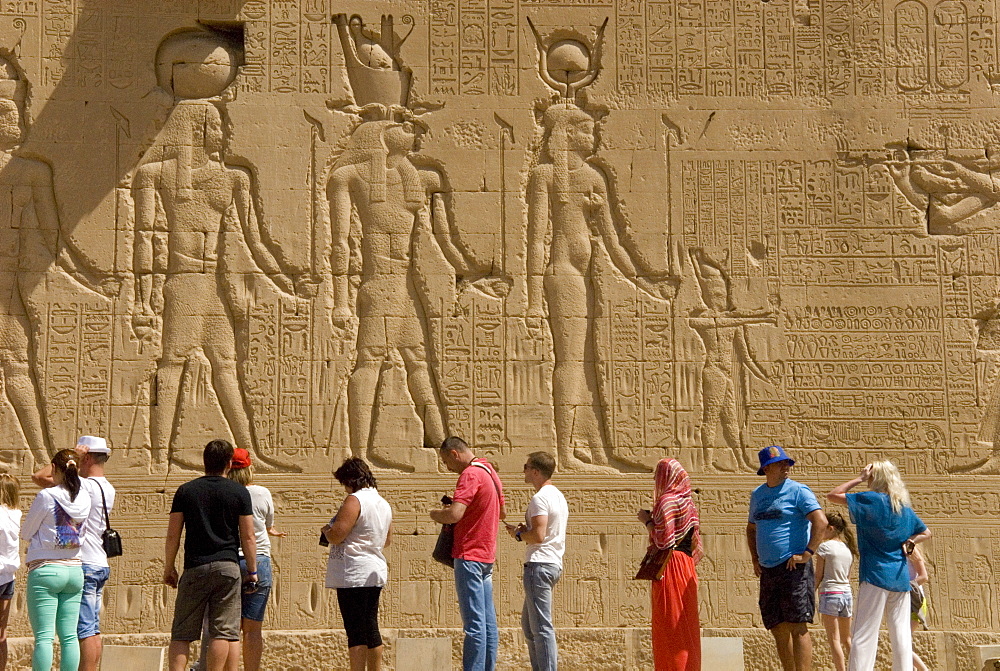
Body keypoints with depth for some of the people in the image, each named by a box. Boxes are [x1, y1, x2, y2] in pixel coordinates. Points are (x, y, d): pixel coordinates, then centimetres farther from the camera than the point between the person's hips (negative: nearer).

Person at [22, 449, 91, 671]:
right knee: (69, 636, 6)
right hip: (75, 570, 5)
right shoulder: (84, 499, 4)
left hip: (45, 570, -5)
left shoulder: (46, 496, -10)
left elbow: (26, 532, 0)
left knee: (44, 636, -5)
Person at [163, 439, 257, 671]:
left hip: (194, 567, 1)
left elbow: (173, 535, 4)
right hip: (228, 566, -1)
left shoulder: (185, 490, 5)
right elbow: (248, 537, 1)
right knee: (224, 632, 1)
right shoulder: (240, 492, 2)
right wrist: (252, 571, 10)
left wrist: (168, 567, 14)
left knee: (182, 633, 5)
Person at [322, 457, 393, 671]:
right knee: (371, 629, 14)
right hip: (376, 572, 9)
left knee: (355, 631, -7)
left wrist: (326, 530, 2)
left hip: (353, 573, -9)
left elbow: (336, 535, -19)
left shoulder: (355, 500, -14)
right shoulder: (383, 503, 14)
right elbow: (387, 540, 23)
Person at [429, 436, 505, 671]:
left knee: (474, 623, -9)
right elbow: (502, 512, 29)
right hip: (487, 555, 10)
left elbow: (455, 514, -26)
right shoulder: (490, 472, 16)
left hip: (469, 555, -10)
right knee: (488, 621, 10)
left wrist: (436, 514, -4)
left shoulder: (470, 474, -14)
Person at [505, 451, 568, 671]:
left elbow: (538, 535, -21)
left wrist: (518, 534, -5)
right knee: (528, 623, 17)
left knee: (541, 627, -9)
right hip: (554, 563, 10)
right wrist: (527, 529, 14)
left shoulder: (540, 498, -13)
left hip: (539, 563, -10)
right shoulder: (558, 496, 18)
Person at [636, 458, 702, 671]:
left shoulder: (667, 501, -13)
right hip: (686, 564, 9)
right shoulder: (686, 501, 14)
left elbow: (663, 540, -20)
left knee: (668, 621, -6)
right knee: (686, 622, 10)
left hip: (670, 566, -9)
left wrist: (647, 521, -6)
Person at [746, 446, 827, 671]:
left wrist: (807, 554, -17)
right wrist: (755, 559, 17)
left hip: (794, 568, -7)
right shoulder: (757, 495, 16)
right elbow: (751, 528, 29)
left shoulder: (798, 491, -4)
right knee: (778, 629, 8)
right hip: (768, 571, 7)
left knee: (797, 627, -11)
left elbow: (821, 522, -15)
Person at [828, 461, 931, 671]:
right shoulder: (905, 507, 14)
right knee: (901, 636, 6)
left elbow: (833, 495, -4)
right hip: (901, 578, 6)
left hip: (876, 575, -6)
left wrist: (860, 479, 2)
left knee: (863, 637, -8)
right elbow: (925, 533, 24)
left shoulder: (871, 499, -6)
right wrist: (908, 543, 10)